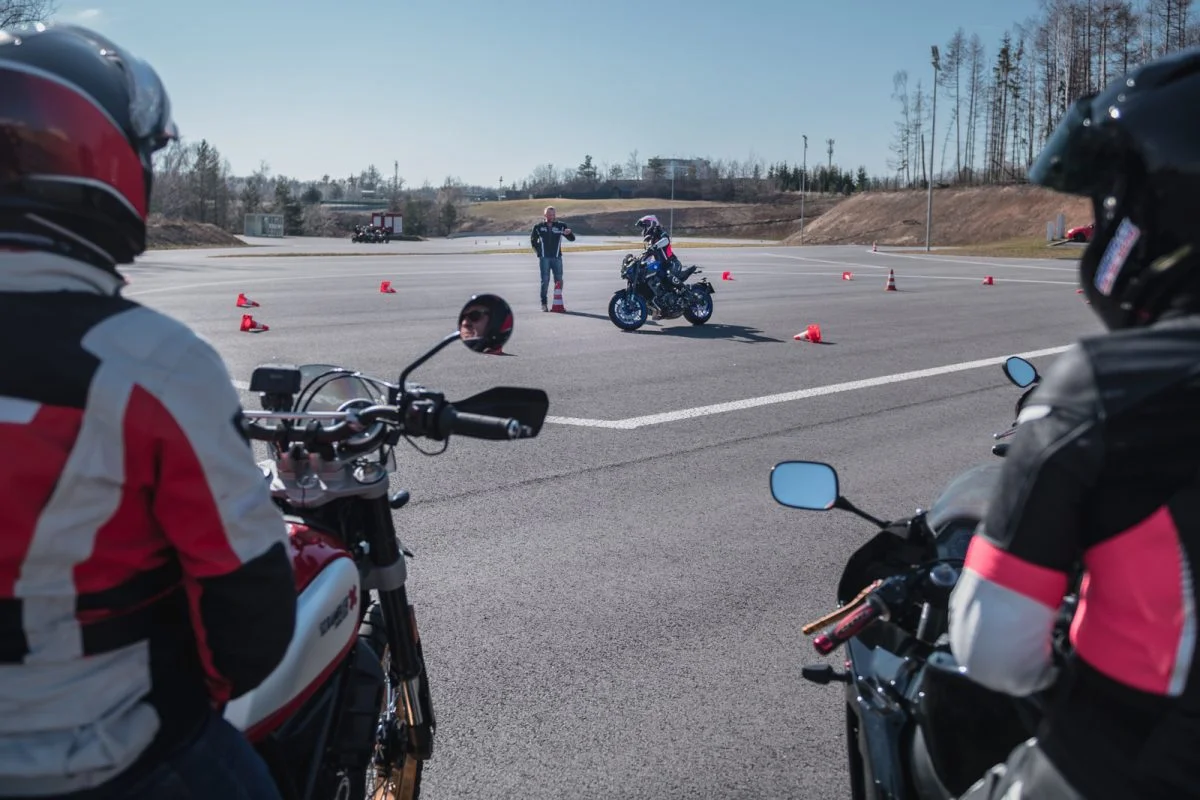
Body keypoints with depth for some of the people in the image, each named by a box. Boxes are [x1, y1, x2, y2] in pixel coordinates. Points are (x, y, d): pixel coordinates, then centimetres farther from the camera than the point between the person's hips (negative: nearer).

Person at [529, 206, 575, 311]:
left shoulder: (560, 226, 3)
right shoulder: (539, 227, 3)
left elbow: (572, 239, 1)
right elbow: (533, 240, 17)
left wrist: (569, 233, -20)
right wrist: (538, 250, 8)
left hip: (557, 257, 1)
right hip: (544, 258, -1)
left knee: (559, 280, 3)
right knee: (545, 280, -2)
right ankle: (544, 303, 3)